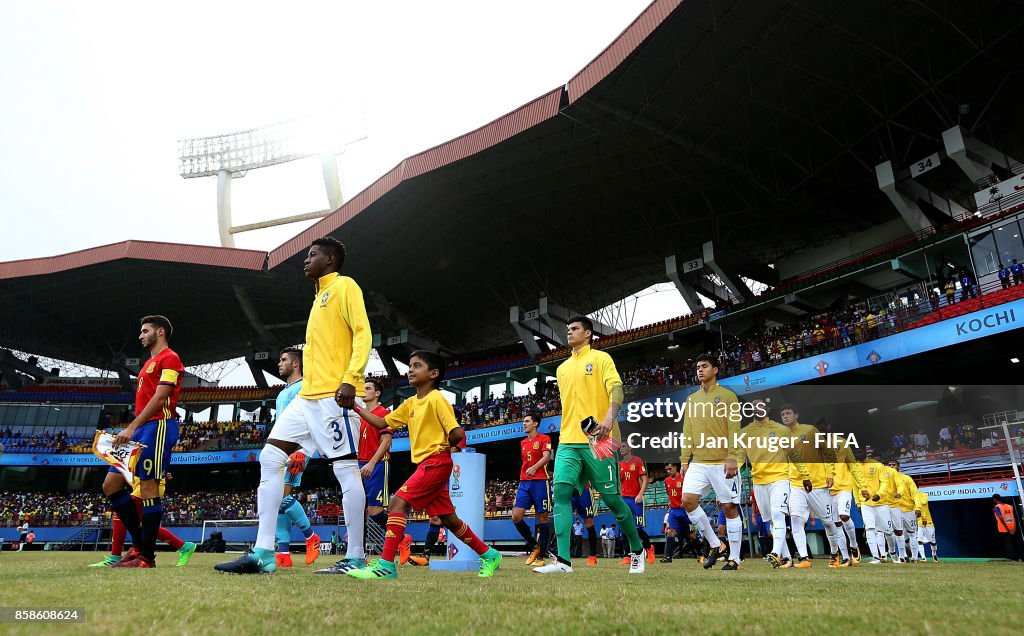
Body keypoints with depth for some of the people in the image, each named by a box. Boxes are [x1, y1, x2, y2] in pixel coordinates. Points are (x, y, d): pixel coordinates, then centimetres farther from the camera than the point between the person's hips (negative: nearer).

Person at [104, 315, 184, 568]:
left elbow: (160, 398, -15)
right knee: (111, 485, 8)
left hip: (158, 426, -10)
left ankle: (147, 556, -1)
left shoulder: (169, 358, -5)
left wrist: (131, 428, -20)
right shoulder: (150, 363, 25)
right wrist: (131, 432, 17)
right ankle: (140, 544, 12)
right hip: (141, 431, 10)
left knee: (148, 489, -9)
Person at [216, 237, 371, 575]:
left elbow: (363, 334, -13)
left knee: (345, 468, -8)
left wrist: (350, 379, -24)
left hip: (336, 395, -10)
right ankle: (263, 553, 6)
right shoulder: (319, 297, 25)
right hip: (308, 395, 10)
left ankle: (356, 559, -1)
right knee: (270, 458, 4)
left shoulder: (345, 286, -1)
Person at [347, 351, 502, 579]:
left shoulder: (436, 399, -10)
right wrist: (357, 407, 6)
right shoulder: (410, 404, 14)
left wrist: (441, 448, 1)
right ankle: (489, 555, 24)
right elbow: (382, 423, 15)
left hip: (435, 462, -8)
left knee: (397, 503, -16)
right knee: (448, 519, 12)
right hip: (426, 465, 8)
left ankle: (386, 565, -14)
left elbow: (457, 433, -15)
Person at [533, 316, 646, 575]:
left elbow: (616, 389, -11)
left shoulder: (601, 358, 3)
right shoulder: (562, 368, 21)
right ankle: (563, 560, -13)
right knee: (560, 492, -13)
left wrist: (609, 417, -28)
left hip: (597, 440, -5)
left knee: (611, 498, 1)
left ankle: (637, 550, 24)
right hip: (568, 442, 5)